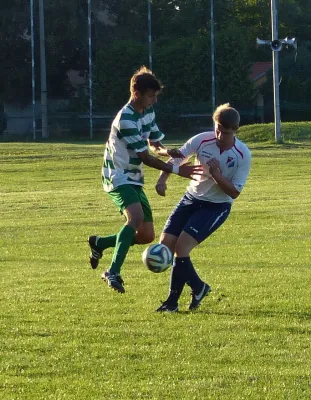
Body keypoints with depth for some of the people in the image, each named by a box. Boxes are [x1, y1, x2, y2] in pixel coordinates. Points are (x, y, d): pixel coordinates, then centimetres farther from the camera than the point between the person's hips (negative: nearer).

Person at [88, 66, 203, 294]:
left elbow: (153, 144, 15)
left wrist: (165, 151, -10)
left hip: (134, 180, 9)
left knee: (147, 235, 5)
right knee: (136, 216, -33)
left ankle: (99, 243, 27)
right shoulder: (126, 119, -22)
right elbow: (144, 157, -22)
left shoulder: (148, 111, 6)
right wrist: (177, 170, -24)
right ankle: (113, 273, -32)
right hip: (118, 178, -9)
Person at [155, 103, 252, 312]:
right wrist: (162, 179, -21)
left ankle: (173, 300, -2)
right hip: (192, 198, 4)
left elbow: (234, 192, -15)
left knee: (182, 245, -19)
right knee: (166, 243, -6)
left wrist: (216, 174, -29)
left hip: (218, 206, -4)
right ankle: (198, 287, 10)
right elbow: (176, 159, -3)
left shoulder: (243, 155, -18)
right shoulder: (202, 140, -14)